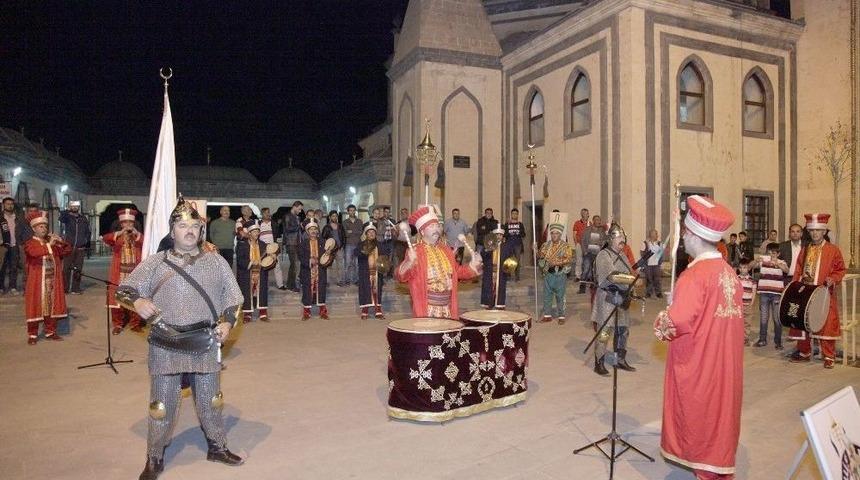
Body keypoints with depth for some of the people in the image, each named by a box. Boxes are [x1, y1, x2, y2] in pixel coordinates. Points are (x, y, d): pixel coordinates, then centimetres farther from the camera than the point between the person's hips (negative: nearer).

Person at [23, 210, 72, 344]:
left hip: (52, 281, 5)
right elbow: (34, 252, -26)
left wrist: (61, 242, -6)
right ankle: (32, 334, 6)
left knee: (52, 306, 8)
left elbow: (68, 251, 9)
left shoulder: (52, 243, 12)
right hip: (37, 282, -5)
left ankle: (50, 332, 18)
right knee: (36, 307, -2)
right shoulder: (29, 243, -4)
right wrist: (49, 245, -29)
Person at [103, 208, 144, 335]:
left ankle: (135, 324, 11)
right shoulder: (116, 237, 6)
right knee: (117, 298, 1)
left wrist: (136, 234, -27)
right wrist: (120, 233, -29)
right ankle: (118, 324, 11)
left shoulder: (139, 237, 8)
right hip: (119, 274, 0)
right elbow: (105, 238, -14)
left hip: (135, 274, 0)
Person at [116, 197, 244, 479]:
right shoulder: (154, 263, 3)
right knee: (162, 403, 7)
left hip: (206, 343, 2)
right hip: (165, 346, -1)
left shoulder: (216, 262, 7)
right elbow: (123, 290, 3)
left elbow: (233, 297, 10)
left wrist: (228, 322, -6)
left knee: (210, 399, 15)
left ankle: (217, 447, 34)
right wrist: (137, 302, -19)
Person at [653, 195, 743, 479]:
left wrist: (660, 323, -6)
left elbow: (678, 320, -27)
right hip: (725, 360, 7)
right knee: (719, 407, 19)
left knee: (698, 413, 8)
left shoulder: (696, 274, -21)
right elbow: (728, 315, 12)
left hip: (696, 362, -7)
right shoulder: (729, 272, 4)